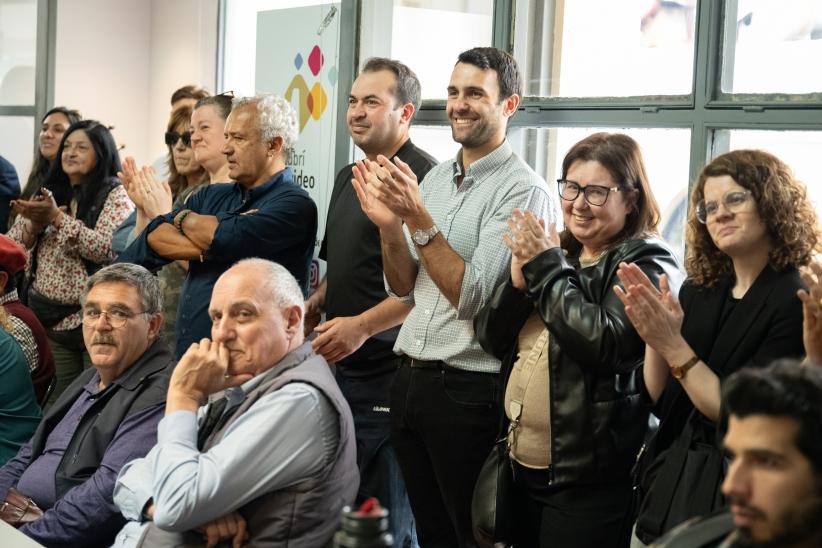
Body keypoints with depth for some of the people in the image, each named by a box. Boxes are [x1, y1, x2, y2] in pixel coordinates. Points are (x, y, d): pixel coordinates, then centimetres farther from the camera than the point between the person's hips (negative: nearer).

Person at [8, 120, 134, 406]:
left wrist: (58, 218, -21)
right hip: (50, 319, 6)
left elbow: (109, 249, -20)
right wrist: (34, 225, -8)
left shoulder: (115, 195, -4)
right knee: (57, 403, 8)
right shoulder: (50, 194, 14)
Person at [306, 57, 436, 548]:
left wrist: (362, 325, -23)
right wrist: (315, 303, 9)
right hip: (338, 363, 9)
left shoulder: (421, 176, -12)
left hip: (385, 369, -9)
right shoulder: (350, 177, 16)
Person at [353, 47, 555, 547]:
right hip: (410, 375, 7)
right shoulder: (435, 177, 10)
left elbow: (472, 295, -20)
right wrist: (389, 224, -7)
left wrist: (418, 217, -23)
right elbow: (404, 289, 10)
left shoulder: (523, 191, -13)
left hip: (468, 389, -7)